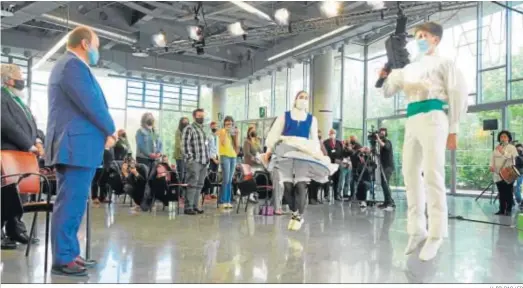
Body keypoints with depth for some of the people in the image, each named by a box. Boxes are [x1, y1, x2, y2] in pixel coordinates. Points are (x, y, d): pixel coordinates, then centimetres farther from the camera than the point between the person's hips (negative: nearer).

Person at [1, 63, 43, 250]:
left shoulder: (19, 100, 20)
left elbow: (31, 124, 20)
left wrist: (37, 141, 1)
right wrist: (29, 146, -15)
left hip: (24, 154, 8)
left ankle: (15, 229, 20)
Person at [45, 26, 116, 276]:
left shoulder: (68, 65, 22)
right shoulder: (73, 65, -12)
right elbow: (92, 105, -19)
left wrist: (104, 131, 8)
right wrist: (110, 131, -4)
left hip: (73, 145, 11)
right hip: (76, 146, -11)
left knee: (72, 202, 13)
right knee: (70, 203, -7)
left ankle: (69, 253, 21)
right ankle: (62, 259, 0)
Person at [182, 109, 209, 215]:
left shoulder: (204, 130, 20)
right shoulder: (189, 128, -4)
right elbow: (185, 145, -12)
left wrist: (208, 158, 15)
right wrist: (190, 158, -16)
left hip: (204, 162, 8)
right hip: (194, 161, -8)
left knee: (199, 185, 8)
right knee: (193, 184, -9)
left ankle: (195, 206, 14)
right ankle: (188, 207, -5)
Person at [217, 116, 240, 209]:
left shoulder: (233, 132, 15)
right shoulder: (222, 131, 1)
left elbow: (237, 146, 12)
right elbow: (223, 143, -15)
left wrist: (236, 135, 3)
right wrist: (226, 132, -15)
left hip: (233, 156, 6)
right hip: (225, 156, -6)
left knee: (230, 180, 6)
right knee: (226, 180, -12)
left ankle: (228, 201, 9)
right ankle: (222, 201, -8)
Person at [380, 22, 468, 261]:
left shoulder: (444, 63, 11)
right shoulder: (409, 68, 25)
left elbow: (459, 95, 3)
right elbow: (388, 92, 27)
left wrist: (453, 130, -5)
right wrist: (385, 77, 4)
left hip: (433, 118, -6)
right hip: (411, 122, 6)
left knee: (432, 176, -12)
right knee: (410, 174, 3)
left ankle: (435, 235, -6)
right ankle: (417, 230, 12)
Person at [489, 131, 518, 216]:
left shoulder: (512, 147, 2)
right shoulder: (496, 148, 16)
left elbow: (512, 157, -15)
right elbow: (492, 158, 13)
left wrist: (503, 152, -19)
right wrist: (491, 166, -4)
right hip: (498, 174, 4)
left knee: (508, 192, 0)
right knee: (501, 193, 6)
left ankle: (509, 210, 6)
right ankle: (502, 209, 11)